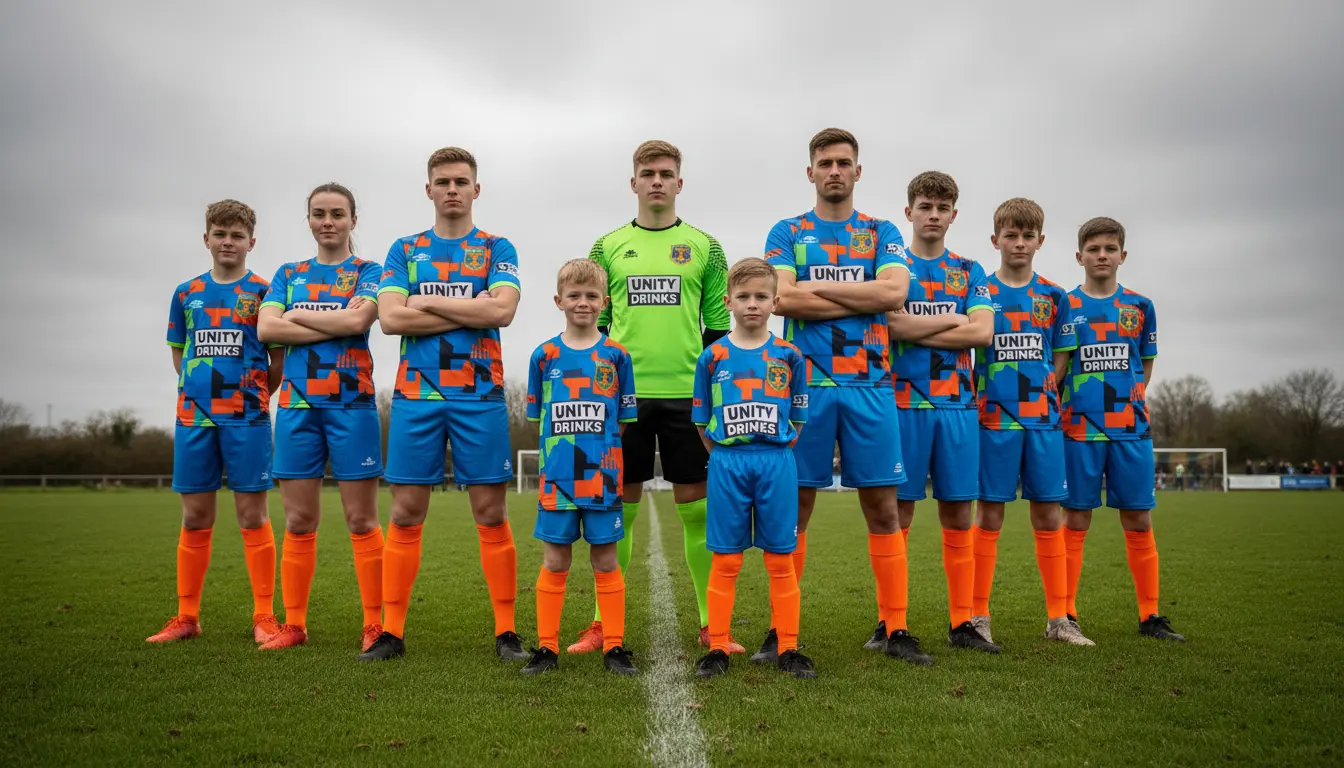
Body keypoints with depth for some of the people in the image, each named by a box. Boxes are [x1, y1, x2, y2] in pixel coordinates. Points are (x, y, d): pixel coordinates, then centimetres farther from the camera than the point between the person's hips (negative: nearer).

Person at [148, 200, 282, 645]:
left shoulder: (263, 292, 2)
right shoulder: (186, 293, 12)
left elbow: (280, 357, 3)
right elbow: (178, 353, 20)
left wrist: (253, 394, 2)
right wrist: (198, 387, 9)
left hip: (246, 418, -3)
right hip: (193, 416, 3)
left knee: (252, 514, -2)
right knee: (194, 518, 8)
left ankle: (264, 617, 4)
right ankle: (186, 617, 18)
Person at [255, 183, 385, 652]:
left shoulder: (368, 272, 7)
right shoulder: (288, 275, 16)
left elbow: (358, 320, -13)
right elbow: (266, 329, -1)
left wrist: (297, 315, -3)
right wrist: (336, 323, -8)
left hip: (351, 404, -3)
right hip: (297, 405, 3)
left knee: (361, 520, -2)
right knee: (298, 521, 5)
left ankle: (374, 625, 3)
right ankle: (294, 626, 14)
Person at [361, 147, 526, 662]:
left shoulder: (497, 249, 8)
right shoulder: (404, 251, 12)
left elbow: (502, 310, -10)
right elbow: (390, 318, -3)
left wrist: (427, 301, -6)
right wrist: (469, 310, -7)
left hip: (480, 395, -1)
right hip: (416, 395, 2)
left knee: (491, 513, 0)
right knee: (405, 513, 3)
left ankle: (506, 631, 8)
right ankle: (392, 632, 12)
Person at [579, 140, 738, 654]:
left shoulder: (704, 247, 9)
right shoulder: (608, 247, 10)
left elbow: (719, 326, 8)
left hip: (689, 395, 0)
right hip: (622, 395, 1)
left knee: (698, 507, 3)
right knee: (618, 509, 4)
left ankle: (712, 625, 12)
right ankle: (603, 623, 14)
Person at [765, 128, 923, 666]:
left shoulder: (882, 233, 14)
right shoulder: (788, 233, 10)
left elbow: (894, 292, -5)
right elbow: (781, 298, -8)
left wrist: (818, 285, -6)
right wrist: (861, 299, -6)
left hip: (869, 384, 1)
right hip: (805, 383, -1)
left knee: (883, 506, 2)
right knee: (795, 506, 1)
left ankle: (893, 628, 11)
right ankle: (780, 630, 10)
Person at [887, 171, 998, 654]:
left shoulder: (970, 272, 15)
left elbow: (982, 333, -1)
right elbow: (889, 325, -11)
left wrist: (914, 328, -5)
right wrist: (953, 319, -4)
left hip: (957, 403, 3)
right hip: (904, 402, -3)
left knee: (958, 514, 5)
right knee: (899, 511, -2)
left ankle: (962, 623, 13)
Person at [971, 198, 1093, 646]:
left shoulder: (1054, 297, 10)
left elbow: (1060, 358, 14)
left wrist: (1039, 395, 1)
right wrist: (983, 398, -8)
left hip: (1043, 420, 3)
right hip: (994, 419, -3)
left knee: (1049, 515, 6)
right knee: (989, 514, 1)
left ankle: (1058, 619, 16)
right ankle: (978, 617, 8)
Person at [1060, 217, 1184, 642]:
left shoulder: (1140, 307, 10)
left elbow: (1146, 365, 17)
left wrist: (1130, 401, 8)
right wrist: (1070, 403, -3)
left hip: (1132, 429, 2)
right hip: (1079, 428, -2)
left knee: (1139, 520, 5)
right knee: (1076, 520, 1)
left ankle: (1150, 615, 15)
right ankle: (1065, 614, 8)